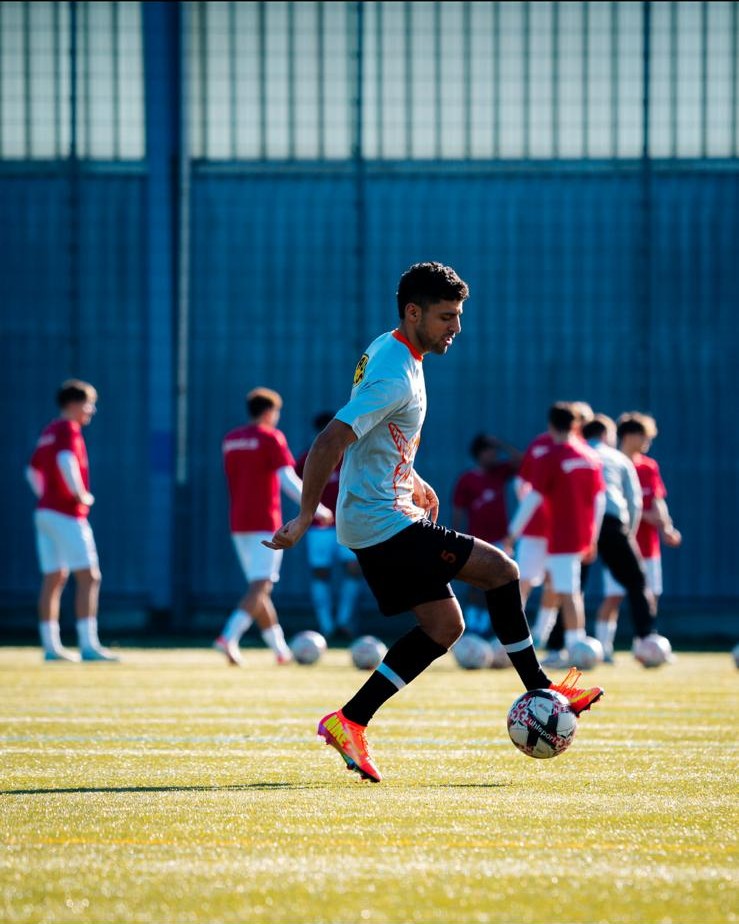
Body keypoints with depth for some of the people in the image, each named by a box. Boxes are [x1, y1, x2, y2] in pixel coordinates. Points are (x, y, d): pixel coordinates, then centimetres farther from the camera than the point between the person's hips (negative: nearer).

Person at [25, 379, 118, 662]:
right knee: (89, 576, -10)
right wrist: (81, 495, -18)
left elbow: (33, 471, 25)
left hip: (45, 511, 9)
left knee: (54, 578, 10)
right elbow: (66, 461, -28)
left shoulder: (48, 432, 18)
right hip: (68, 514, -9)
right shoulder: (69, 429, -10)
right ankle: (88, 645, -16)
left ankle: (51, 646, 10)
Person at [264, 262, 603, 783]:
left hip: (378, 515, 10)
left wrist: (412, 480, 26)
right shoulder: (395, 376, -22)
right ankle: (540, 693, 5)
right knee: (501, 570, -7)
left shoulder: (389, 350, 11)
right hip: (382, 522, -10)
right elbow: (329, 443, -28)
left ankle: (349, 723, 8)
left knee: (444, 627, 10)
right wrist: (305, 518, -27)